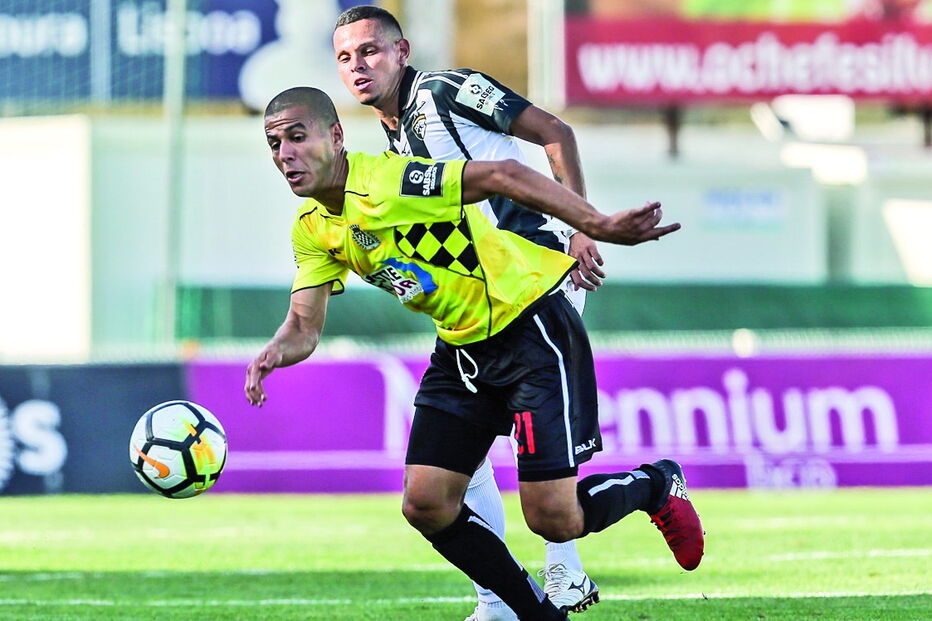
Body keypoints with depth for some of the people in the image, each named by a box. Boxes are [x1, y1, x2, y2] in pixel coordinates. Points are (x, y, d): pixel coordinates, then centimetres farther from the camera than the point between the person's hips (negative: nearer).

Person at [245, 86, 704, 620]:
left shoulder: (387, 180, -24)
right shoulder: (313, 230, 2)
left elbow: (503, 176, -28)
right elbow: (305, 327, 3)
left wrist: (598, 226, -36)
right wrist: (272, 355, -21)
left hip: (530, 329, -8)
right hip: (460, 350, 8)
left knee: (554, 520, -11)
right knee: (426, 506, -1)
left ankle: (657, 485, 21)